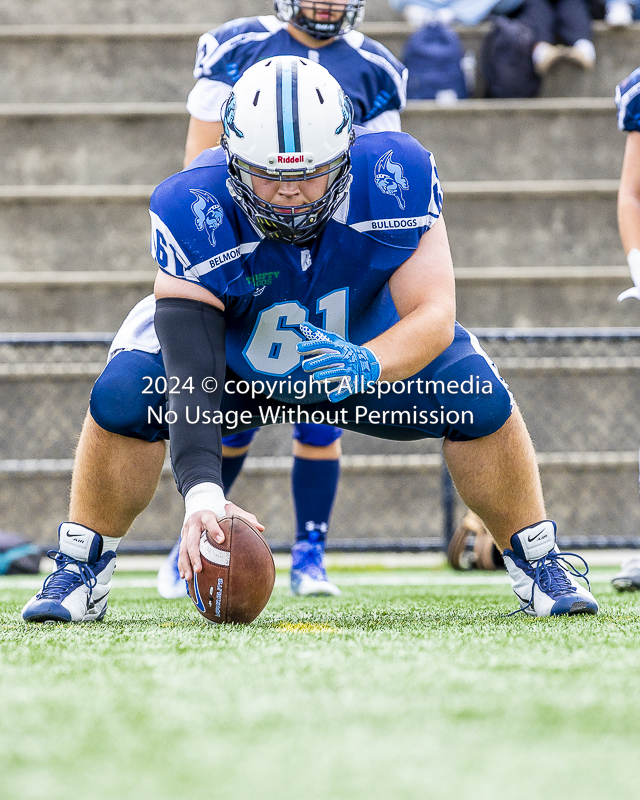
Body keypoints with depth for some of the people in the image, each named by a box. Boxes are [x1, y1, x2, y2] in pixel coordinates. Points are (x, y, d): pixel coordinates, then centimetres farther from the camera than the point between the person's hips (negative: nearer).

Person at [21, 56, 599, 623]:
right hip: (237, 365, -1)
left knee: (481, 399, -22)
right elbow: (190, 376, -41)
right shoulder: (195, 211, -36)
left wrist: (369, 365, -55)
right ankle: (82, 572, -2)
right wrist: (202, 493, -56)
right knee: (123, 397, -25)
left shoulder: (396, 177, -33)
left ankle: (537, 564, 1)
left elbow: (433, 313, -32)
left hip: (373, 349, 1)